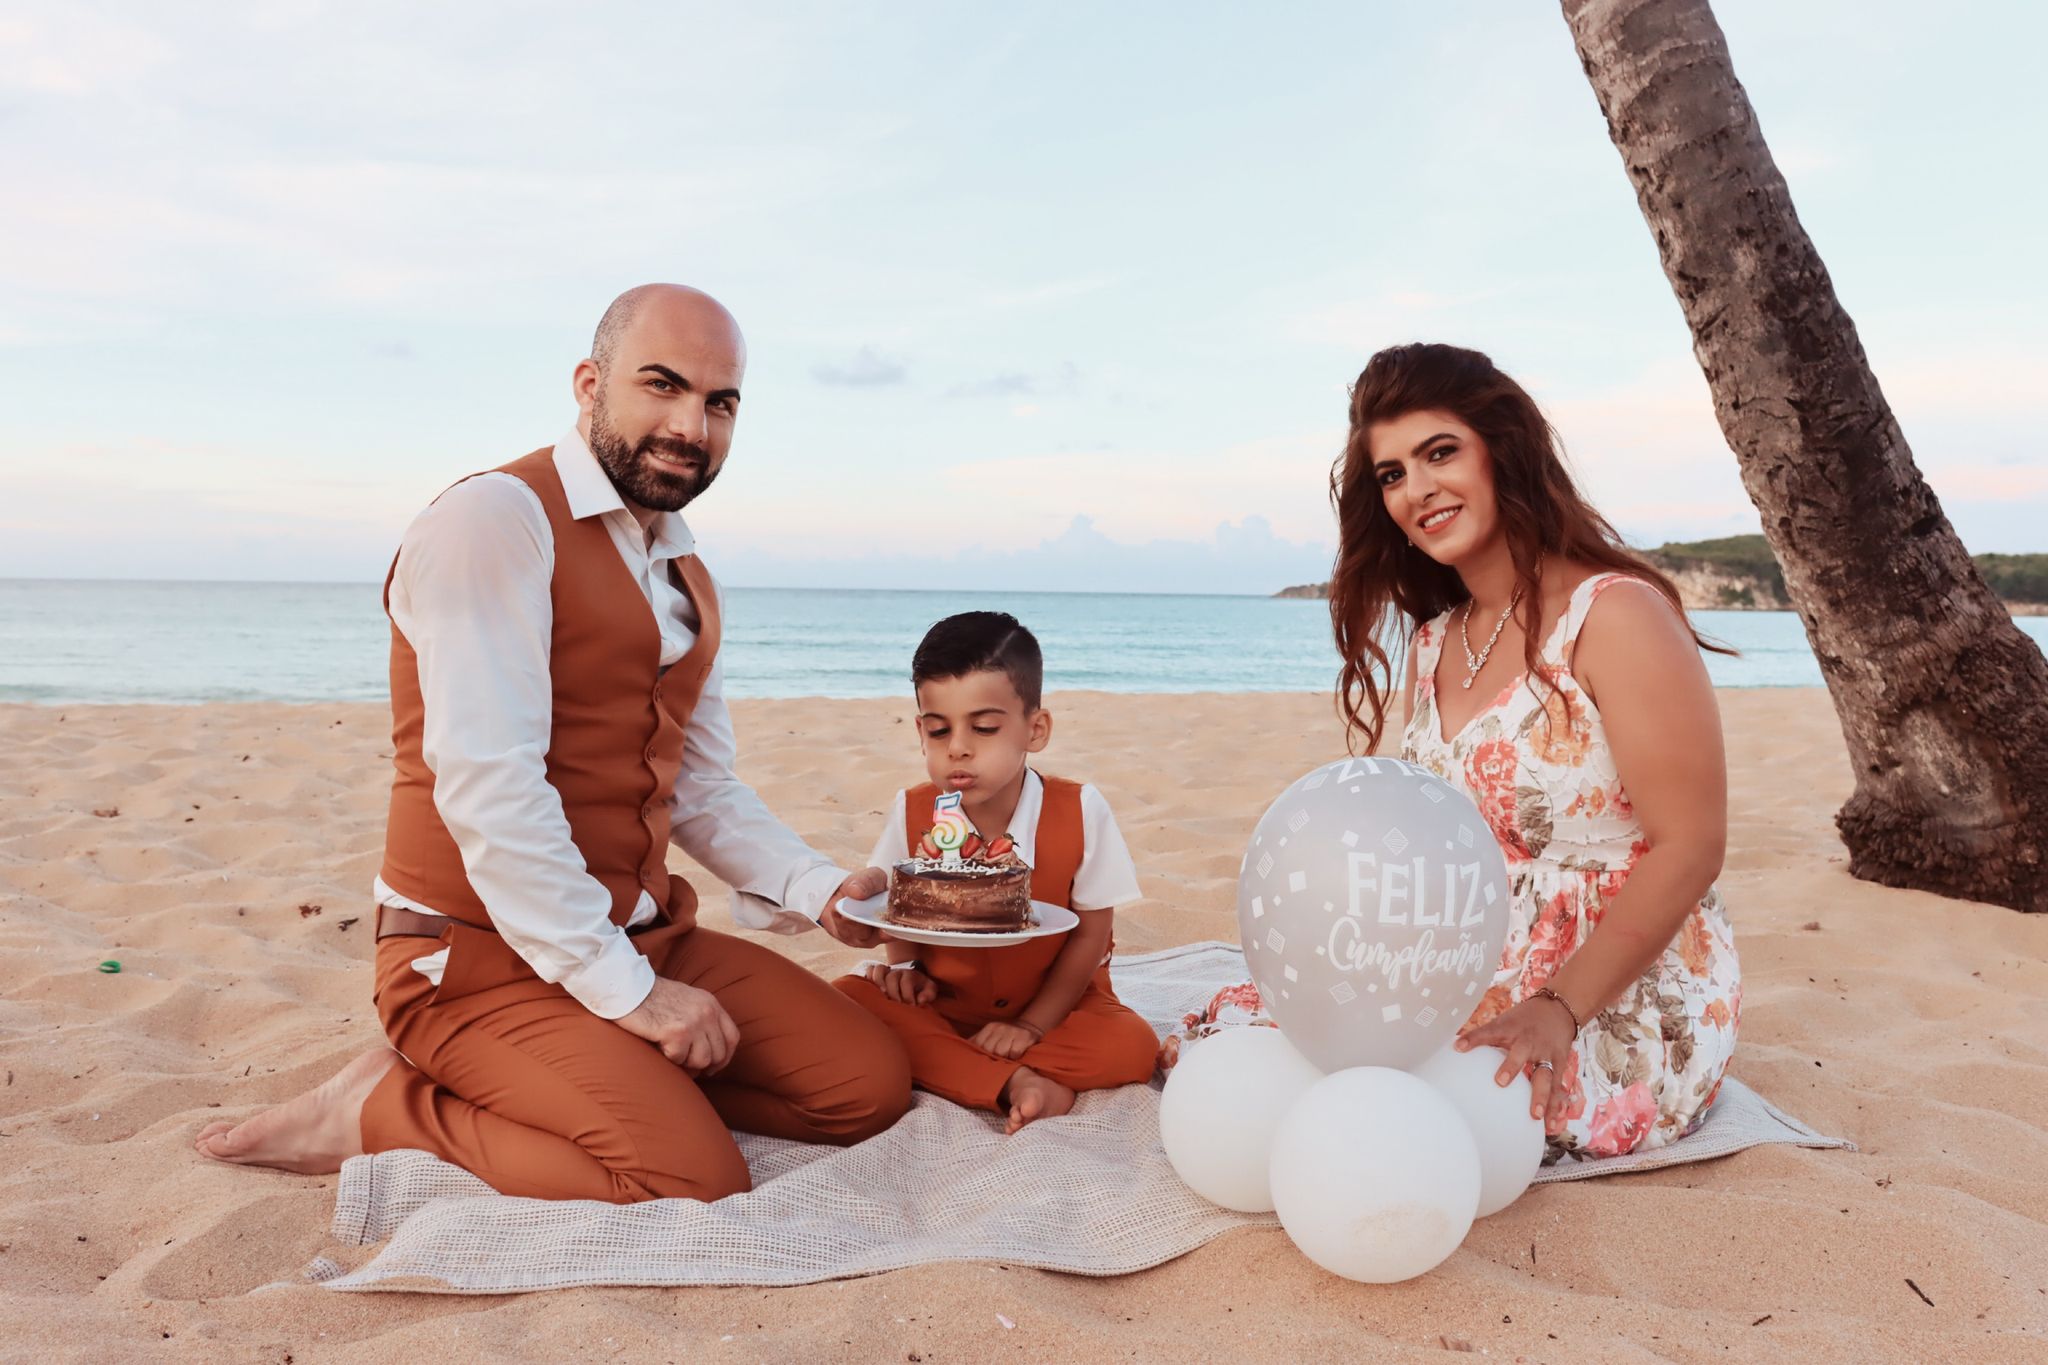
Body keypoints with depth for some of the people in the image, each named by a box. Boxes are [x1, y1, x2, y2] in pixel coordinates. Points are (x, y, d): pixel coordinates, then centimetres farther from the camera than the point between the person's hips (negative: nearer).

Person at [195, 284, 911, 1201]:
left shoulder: (687, 581, 14)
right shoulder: (495, 520, -14)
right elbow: (488, 789, -22)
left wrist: (823, 892, -2)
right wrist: (624, 989, -20)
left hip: (647, 938, 8)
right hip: (481, 959, -8)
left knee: (870, 1086, -1)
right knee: (694, 1181, -25)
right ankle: (378, 1113, -4)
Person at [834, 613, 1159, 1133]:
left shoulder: (1079, 812, -16)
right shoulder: (911, 813, -10)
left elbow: (1091, 935, -9)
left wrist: (1031, 1025, -15)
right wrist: (904, 968, -16)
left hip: (1052, 1006, -1)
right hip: (940, 1006, 1)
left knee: (1132, 1048, -28)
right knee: (847, 1000, -24)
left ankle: (934, 1065, -20)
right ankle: (1014, 1084, -27)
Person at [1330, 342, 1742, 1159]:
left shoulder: (1614, 615, -14)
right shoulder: (1433, 643, 9)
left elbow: (1690, 849, -17)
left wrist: (1559, 1010, -25)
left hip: (1623, 1002, -6)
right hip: (1470, 985, 6)